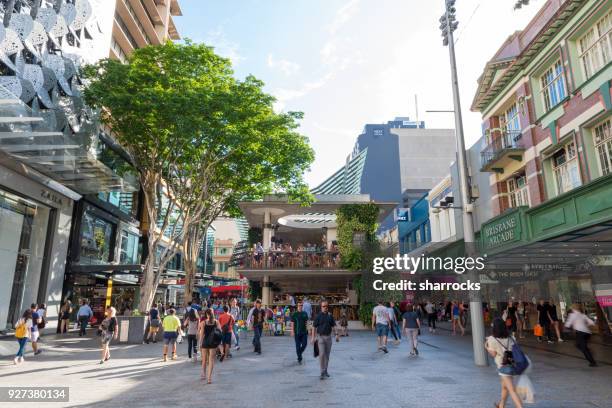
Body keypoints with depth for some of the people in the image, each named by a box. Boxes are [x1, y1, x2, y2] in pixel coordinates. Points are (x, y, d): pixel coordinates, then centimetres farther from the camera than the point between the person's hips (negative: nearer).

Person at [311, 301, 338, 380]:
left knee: (327, 355, 10)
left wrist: (336, 334, 1)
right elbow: (314, 327, -4)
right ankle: (322, 372, -8)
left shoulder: (330, 316, 6)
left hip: (328, 337, 4)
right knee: (322, 354, -12)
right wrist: (313, 337, -10)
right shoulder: (318, 316, -5)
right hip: (320, 337, -4)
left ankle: (325, 371, 23)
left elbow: (333, 326, 11)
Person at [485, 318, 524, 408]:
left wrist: (487, 347, 8)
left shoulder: (492, 339, -13)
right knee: (504, 386, 26)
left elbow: (493, 354, -9)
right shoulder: (511, 338, 1)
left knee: (512, 390, -5)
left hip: (503, 367, -7)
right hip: (513, 365, 7)